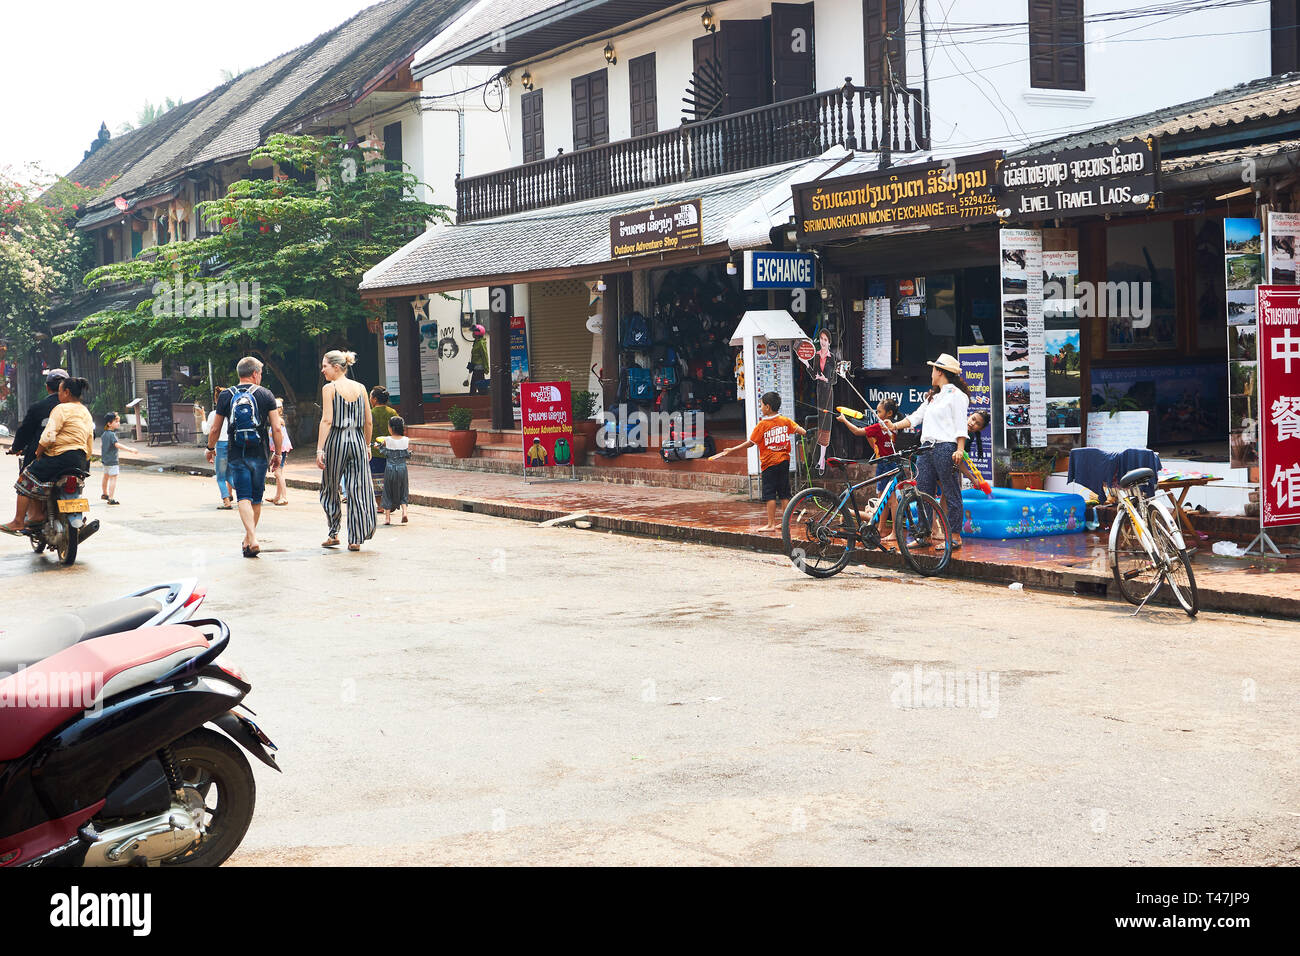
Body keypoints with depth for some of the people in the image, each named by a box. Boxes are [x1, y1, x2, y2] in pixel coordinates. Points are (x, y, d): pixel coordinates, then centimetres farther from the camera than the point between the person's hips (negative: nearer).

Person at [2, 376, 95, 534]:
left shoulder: (62, 409, -8)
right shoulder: (87, 413, 18)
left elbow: (48, 437, -16)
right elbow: (90, 446, 18)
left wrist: (37, 455, -3)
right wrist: (83, 464, 25)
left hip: (61, 456, -9)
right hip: (80, 460, 9)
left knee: (26, 480, 3)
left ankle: (18, 522, 1)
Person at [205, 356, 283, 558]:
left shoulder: (226, 396, 2)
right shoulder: (265, 395, -1)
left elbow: (215, 429, 7)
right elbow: (276, 429, -6)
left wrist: (211, 448, 25)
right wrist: (277, 452, 7)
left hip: (236, 456, 0)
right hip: (259, 455, 0)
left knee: (244, 498, -5)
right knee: (256, 499, 15)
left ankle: (252, 539, -22)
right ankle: (248, 539, 27)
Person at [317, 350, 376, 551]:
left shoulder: (329, 388, -5)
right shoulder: (360, 388, 8)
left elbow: (327, 420, -12)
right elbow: (369, 421, 9)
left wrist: (320, 449, -13)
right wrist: (367, 446, 20)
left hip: (336, 440, -4)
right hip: (358, 440, 4)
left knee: (330, 490, 12)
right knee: (357, 490, 4)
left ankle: (333, 534, 16)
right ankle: (356, 539, 3)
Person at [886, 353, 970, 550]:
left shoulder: (956, 394, -2)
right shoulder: (932, 396, 25)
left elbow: (961, 425, -9)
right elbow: (916, 416, 24)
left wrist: (960, 449, -19)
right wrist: (896, 426, 10)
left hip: (946, 449, -9)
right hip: (927, 450, 9)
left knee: (951, 494, -5)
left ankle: (955, 536, -2)